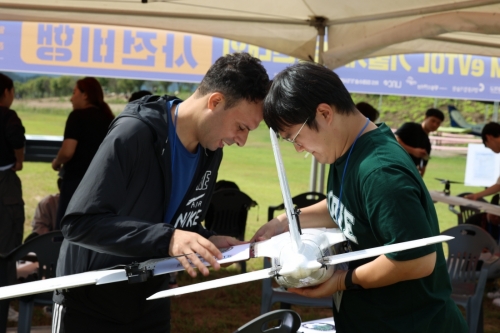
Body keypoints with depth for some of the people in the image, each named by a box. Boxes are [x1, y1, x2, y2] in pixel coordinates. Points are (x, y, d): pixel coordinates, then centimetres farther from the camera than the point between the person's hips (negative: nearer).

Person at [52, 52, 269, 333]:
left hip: (150, 304, 6)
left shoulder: (211, 152, 0)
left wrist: (207, 242, -9)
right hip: (90, 304, -6)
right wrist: (165, 239, -36)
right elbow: (79, 223, -28)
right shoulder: (135, 133, -24)